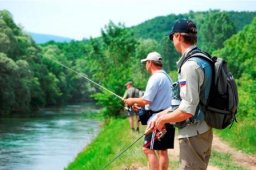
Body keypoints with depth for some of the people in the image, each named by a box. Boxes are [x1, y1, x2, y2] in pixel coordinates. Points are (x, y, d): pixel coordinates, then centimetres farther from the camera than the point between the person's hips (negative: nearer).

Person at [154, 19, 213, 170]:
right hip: (204, 131, 9)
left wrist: (163, 119, -10)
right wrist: (165, 113, 14)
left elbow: (187, 110, -25)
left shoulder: (190, 65, -20)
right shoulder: (202, 60, 9)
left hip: (193, 135, -9)